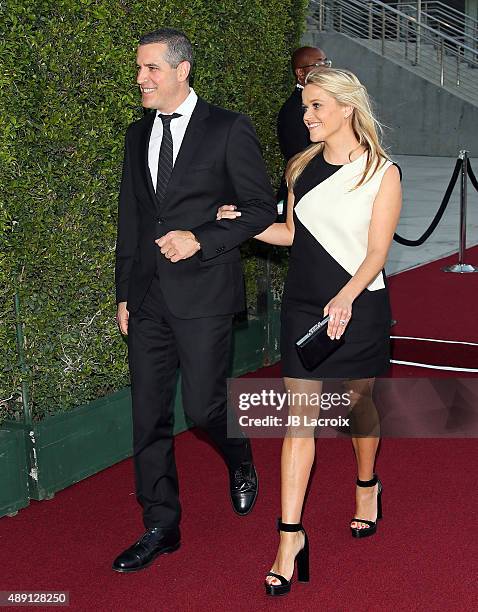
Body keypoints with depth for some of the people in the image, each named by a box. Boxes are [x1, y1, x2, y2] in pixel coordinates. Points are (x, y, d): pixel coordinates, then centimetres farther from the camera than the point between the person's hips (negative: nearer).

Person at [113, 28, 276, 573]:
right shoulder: (138, 134, 12)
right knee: (149, 416, 6)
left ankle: (240, 463, 32)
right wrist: (124, 293, 15)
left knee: (202, 405, -3)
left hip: (203, 293, -5)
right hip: (147, 297, 5)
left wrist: (200, 240, -15)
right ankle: (160, 528, 19)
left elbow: (262, 209, -4)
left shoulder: (229, 130, -5)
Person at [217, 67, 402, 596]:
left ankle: (367, 487, 43)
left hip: (359, 307, -3)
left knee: (357, 402, 15)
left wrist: (346, 298, -28)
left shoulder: (382, 173, -8)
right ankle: (291, 535, 0)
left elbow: (376, 252, -12)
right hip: (302, 306, 3)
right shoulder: (301, 167, 6)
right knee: (299, 415, -2)